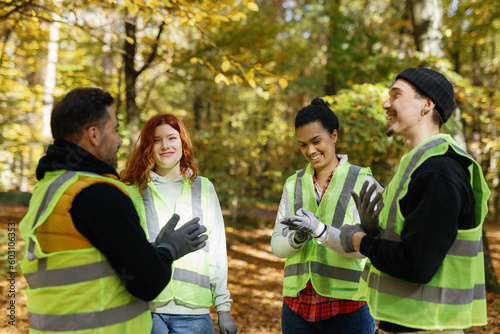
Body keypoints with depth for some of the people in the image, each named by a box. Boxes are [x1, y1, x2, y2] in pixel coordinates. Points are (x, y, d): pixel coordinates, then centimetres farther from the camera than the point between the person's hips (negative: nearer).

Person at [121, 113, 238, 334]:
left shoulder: (203, 188, 10)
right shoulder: (133, 191, 5)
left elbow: (217, 252, 10)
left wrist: (223, 309, 6)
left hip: (192, 311, 1)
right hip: (146, 309, -1)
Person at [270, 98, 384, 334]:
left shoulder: (362, 181, -4)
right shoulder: (294, 184, 8)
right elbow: (277, 246, 4)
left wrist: (319, 229, -27)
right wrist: (297, 238, -17)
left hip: (347, 305, -3)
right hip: (298, 304, 4)